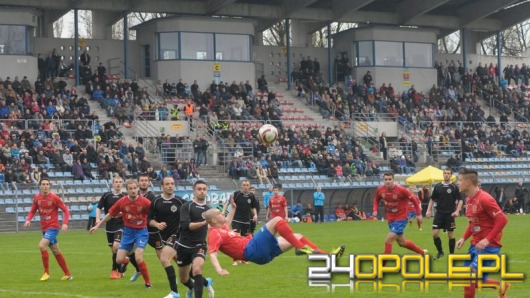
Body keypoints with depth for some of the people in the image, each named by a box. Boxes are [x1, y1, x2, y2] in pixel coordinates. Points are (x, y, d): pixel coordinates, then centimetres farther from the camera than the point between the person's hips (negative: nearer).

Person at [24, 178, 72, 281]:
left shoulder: (54, 198, -13)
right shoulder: (36, 198, 1)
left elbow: (65, 210, -8)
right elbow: (32, 211, 10)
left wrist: (65, 223, -21)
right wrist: (28, 220, -10)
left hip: (53, 227, -6)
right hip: (44, 228, 6)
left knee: (42, 245, -23)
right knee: (56, 251, 13)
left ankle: (46, 273, -11)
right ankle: (68, 274, 24)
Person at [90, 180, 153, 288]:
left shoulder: (144, 202, -16)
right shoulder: (122, 201, -8)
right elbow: (110, 214, 5)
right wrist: (98, 225, 8)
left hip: (141, 231, -3)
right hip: (128, 232, 3)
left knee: (138, 258, -20)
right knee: (119, 260, -2)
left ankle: (148, 282, -1)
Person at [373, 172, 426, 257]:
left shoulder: (401, 190, -21)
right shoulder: (380, 190, -7)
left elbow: (413, 200, -9)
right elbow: (376, 200, 13)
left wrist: (419, 214, -8)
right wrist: (375, 210, -5)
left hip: (401, 219, -6)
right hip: (390, 219, 6)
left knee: (388, 241, -16)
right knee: (402, 242, 16)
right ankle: (422, 252, 38)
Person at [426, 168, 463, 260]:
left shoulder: (454, 187, -3)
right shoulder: (437, 186, 5)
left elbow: (460, 200, -3)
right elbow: (432, 199, 12)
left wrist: (457, 211, -15)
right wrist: (428, 210, 2)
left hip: (449, 214, -2)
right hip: (439, 213, 3)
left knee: (450, 234, 2)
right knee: (435, 233, -4)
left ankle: (451, 254, 14)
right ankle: (440, 251, 15)